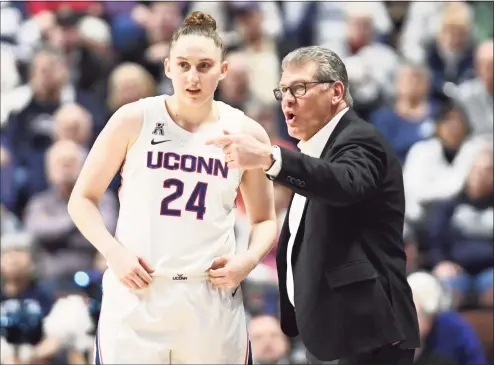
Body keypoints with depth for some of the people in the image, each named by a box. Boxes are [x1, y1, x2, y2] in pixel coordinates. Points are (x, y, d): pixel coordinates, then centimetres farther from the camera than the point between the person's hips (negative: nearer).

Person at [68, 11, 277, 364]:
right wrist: (114, 253, -10)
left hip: (211, 301, 1)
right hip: (136, 296, -1)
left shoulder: (247, 134, 4)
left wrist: (250, 258, -6)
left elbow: (265, 220, 15)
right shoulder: (134, 120, -1)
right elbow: (83, 199, 5)